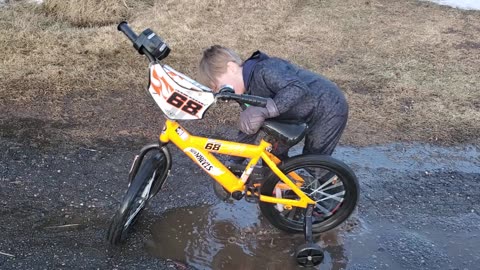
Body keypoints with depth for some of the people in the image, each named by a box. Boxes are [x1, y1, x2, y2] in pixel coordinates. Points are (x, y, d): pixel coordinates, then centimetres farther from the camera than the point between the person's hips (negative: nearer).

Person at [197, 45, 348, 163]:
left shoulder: (265, 70, -28)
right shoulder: (251, 91, 2)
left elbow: (298, 89, -43)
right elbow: (248, 128, 10)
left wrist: (263, 111, -51)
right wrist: (234, 163, 12)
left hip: (329, 109, -9)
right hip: (305, 114, 9)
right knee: (276, 150, 14)